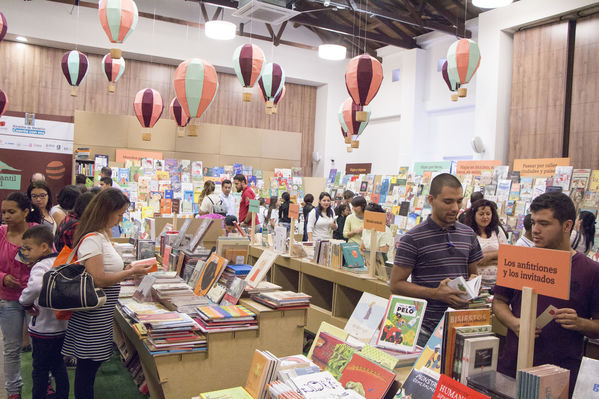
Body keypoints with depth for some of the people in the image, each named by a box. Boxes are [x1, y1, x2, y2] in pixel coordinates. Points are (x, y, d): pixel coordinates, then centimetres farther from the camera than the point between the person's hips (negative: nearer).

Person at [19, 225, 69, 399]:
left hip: (44, 329, -8)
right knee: (58, 365, 20)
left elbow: (36, 286, -43)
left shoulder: (40, 266, -21)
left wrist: (26, 302, -26)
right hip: (62, 326, 8)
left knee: (40, 369, 8)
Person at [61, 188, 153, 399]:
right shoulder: (92, 239, -19)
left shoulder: (102, 235, 11)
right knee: (88, 365, 2)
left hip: (101, 314, 10)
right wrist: (132, 272, -16)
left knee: (89, 364, 17)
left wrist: (129, 270, 6)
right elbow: (98, 279, -23)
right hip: (92, 315, -10)